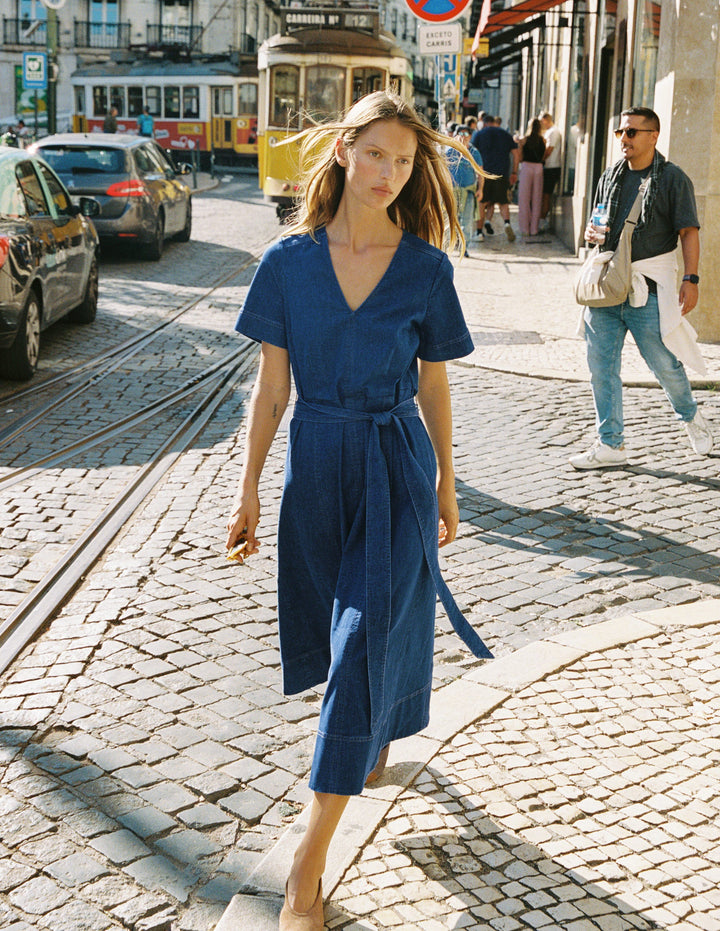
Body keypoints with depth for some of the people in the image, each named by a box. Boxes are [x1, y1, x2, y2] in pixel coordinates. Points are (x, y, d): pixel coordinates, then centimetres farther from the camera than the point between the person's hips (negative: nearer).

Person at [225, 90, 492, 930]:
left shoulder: (425, 268, -4)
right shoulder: (290, 261, -3)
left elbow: (433, 384, 5)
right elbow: (271, 386, 1)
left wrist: (445, 483, 11)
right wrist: (248, 488, 0)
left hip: (396, 465, -2)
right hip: (316, 461, 2)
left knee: (366, 638, -7)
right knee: (333, 627, 16)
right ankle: (380, 723, 53)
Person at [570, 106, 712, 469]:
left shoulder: (673, 179, -4)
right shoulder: (610, 177, 13)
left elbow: (688, 233, -6)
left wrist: (690, 279, -15)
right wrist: (592, 233, 0)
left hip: (649, 289, -5)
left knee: (664, 363, 2)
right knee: (601, 365, 2)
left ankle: (691, 417, 32)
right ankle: (610, 444, 11)